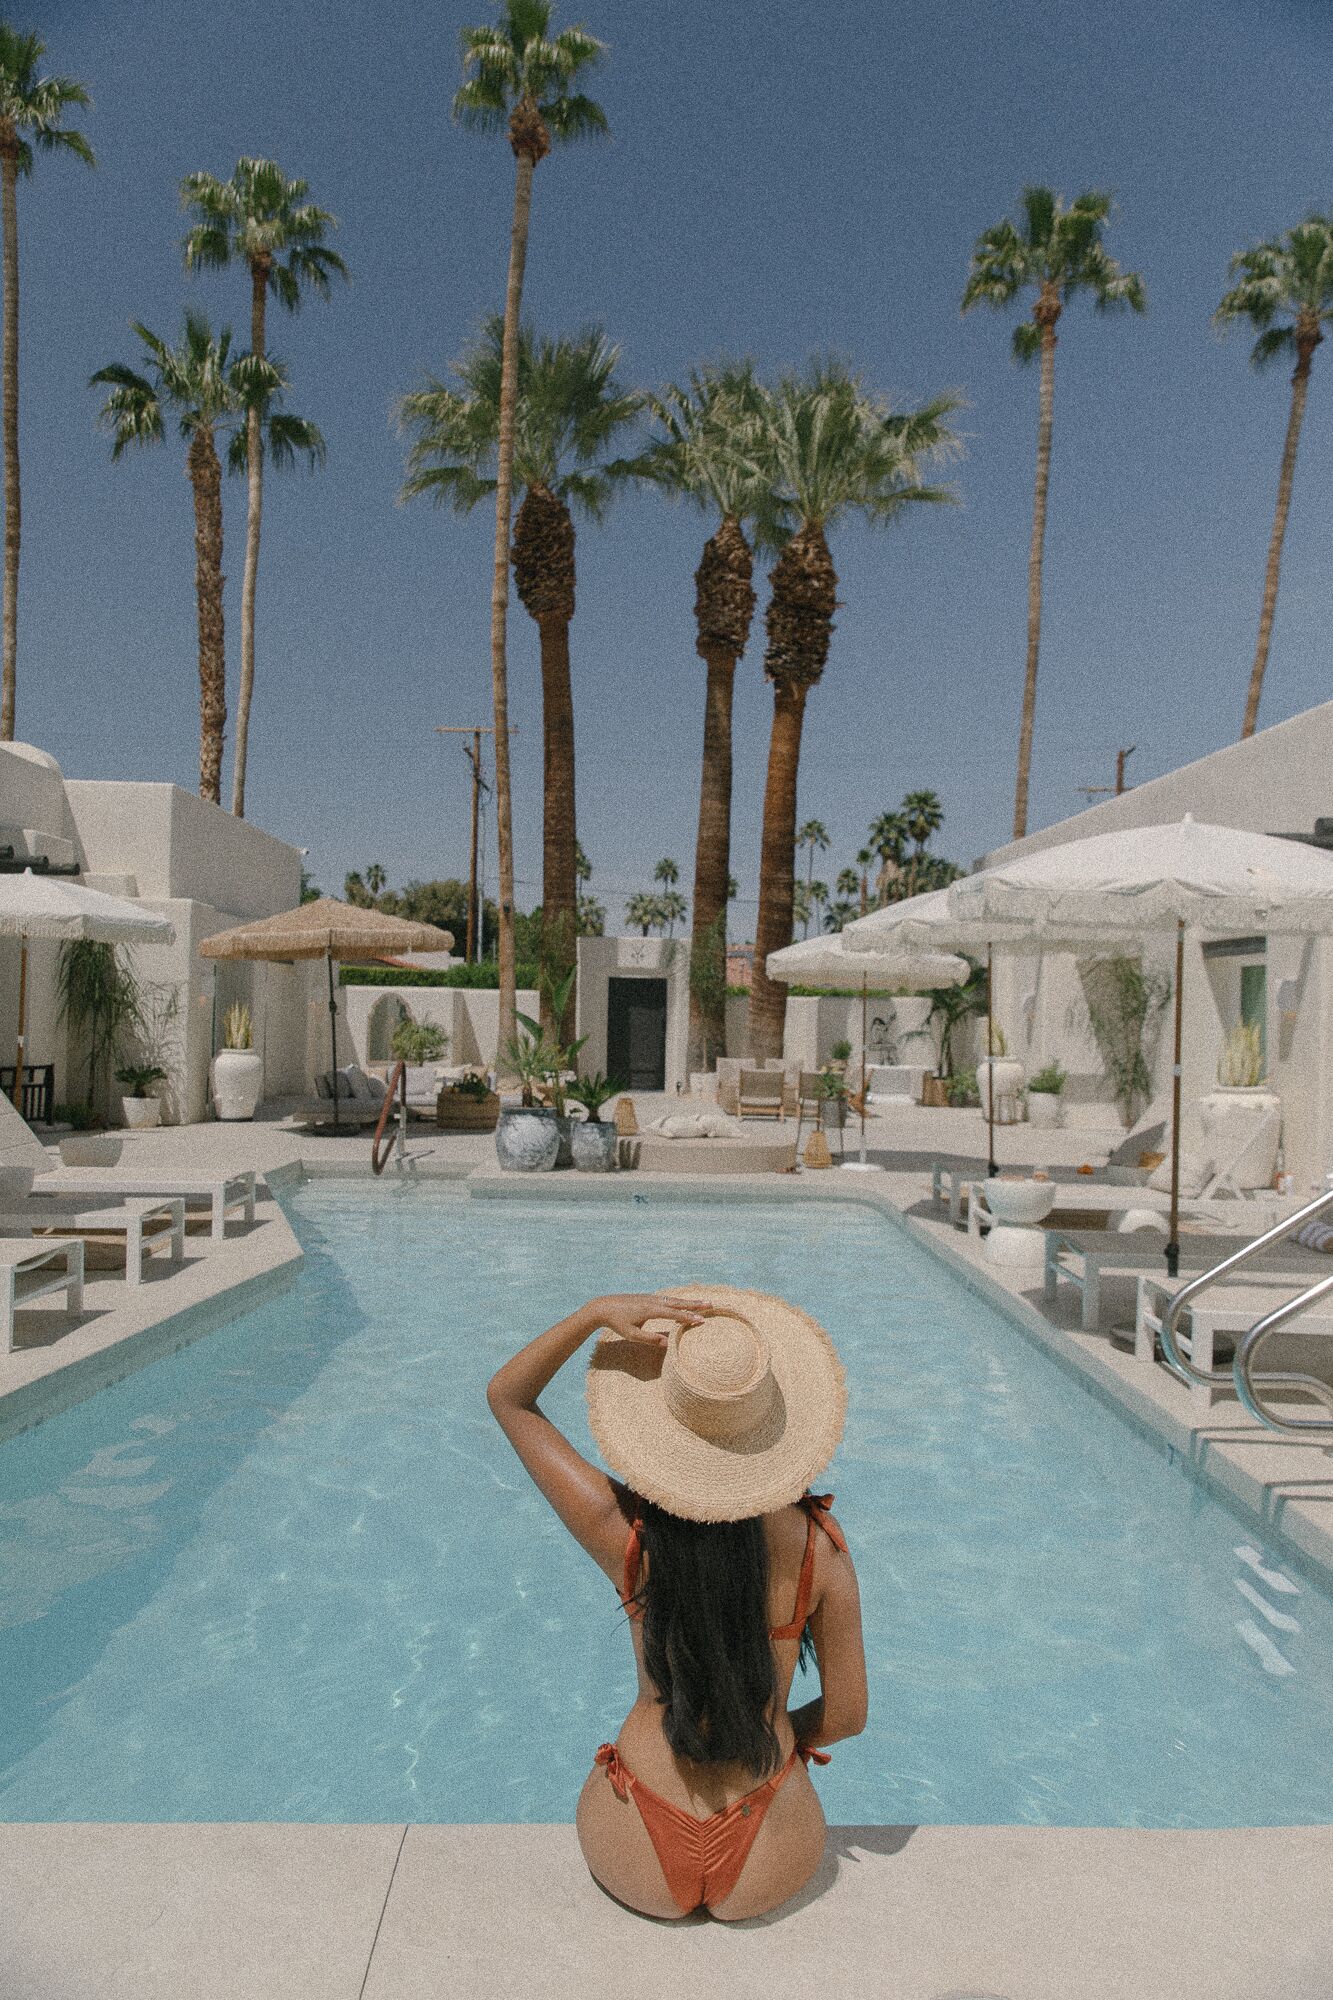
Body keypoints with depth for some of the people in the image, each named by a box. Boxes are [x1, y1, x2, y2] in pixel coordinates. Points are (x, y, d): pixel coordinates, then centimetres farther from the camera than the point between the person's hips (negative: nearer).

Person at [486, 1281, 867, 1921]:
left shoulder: (627, 1534, -21)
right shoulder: (816, 1543, -19)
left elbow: (506, 1396, -9)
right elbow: (847, 1715, -5)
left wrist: (597, 1311, -23)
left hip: (643, 1867, 0)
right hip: (768, 1871, 1)